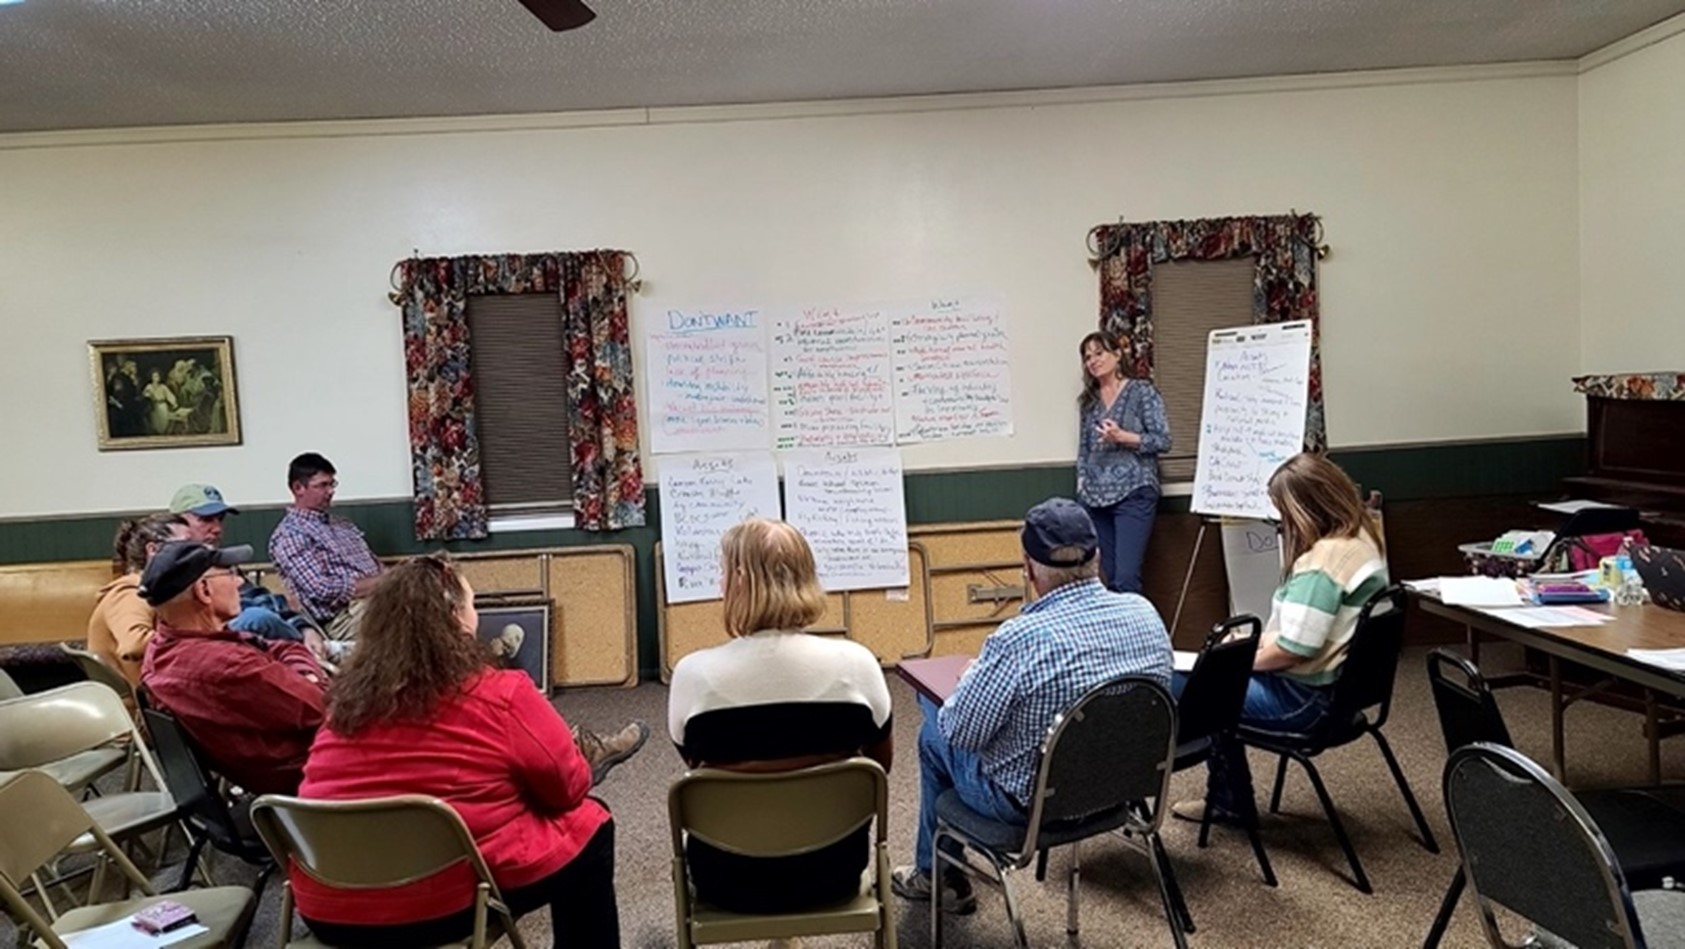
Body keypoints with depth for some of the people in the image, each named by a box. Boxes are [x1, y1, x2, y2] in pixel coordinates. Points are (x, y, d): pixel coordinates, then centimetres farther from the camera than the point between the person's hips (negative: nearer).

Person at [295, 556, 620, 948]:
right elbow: (569, 786, -2)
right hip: (444, 904, -6)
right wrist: (518, 783, 19)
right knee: (587, 824, 14)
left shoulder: (347, 695, 5)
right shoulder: (499, 693, -11)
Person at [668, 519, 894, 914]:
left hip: (729, 879, -1)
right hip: (832, 871, 1)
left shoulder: (694, 673, -19)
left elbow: (695, 763, 2)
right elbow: (883, 763, 1)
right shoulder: (855, 662, -16)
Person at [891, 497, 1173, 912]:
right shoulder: (1145, 614, -12)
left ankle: (935, 875, 38)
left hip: (1031, 802, -6)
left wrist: (966, 684, 2)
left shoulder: (1019, 639, -31)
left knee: (935, 733, 22)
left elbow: (961, 731, -19)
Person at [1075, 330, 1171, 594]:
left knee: (1126, 578, -13)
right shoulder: (1088, 401, 15)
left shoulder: (1142, 391, 0)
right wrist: (1082, 484, 8)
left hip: (1133, 493, -5)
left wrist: (1123, 437, -16)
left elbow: (1163, 440, -5)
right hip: (1095, 498, 5)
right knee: (1109, 579, 5)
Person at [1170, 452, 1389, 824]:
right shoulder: (1363, 539, 6)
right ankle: (1227, 801, 26)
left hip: (1305, 699, -10)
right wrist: (1256, 641, 9)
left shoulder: (1324, 559, -25)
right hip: (1341, 686, 10)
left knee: (1184, 685, -1)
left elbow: (1295, 648, -27)